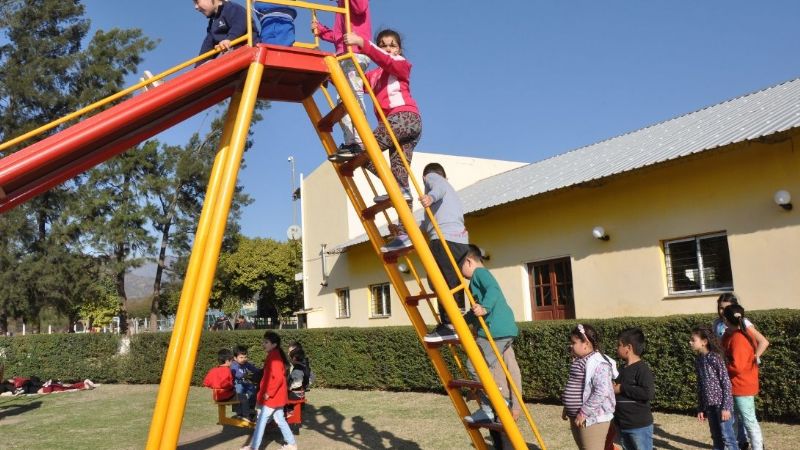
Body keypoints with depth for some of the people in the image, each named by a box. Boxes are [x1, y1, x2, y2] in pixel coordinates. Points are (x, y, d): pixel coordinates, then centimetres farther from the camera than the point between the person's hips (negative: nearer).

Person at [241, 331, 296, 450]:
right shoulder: (275, 355, 11)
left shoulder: (273, 356, -20)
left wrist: (269, 392, -22)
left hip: (272, 396, -9)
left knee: (261, 420, 1)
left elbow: (278, 377, -27)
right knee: (280, 419, 15)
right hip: (277, 395, 9)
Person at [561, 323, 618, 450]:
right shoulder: (578, 361, 11)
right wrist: (567, 408, 21)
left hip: (592, 418, -10)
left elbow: (601, 392, -27)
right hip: (577, 417, 10)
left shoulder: (598, 363, -20)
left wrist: (584, 412, -24)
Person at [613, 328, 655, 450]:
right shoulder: (622, 370, 12)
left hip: (640, 427, -9)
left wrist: (622, 389, -20)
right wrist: (612, 388, 2)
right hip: (623, 426, 9)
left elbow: (649, 393, -27)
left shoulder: (642, 369, -14)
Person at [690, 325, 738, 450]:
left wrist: (726, 406, -17)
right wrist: (700, 408, 12)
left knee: (727, 436, -1)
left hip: (721, 403, -7)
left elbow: (726, 382, -14)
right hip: (709, 405, 7)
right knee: (716, 438, 14)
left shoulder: (715, 357, -14)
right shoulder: (698, 360, 6)